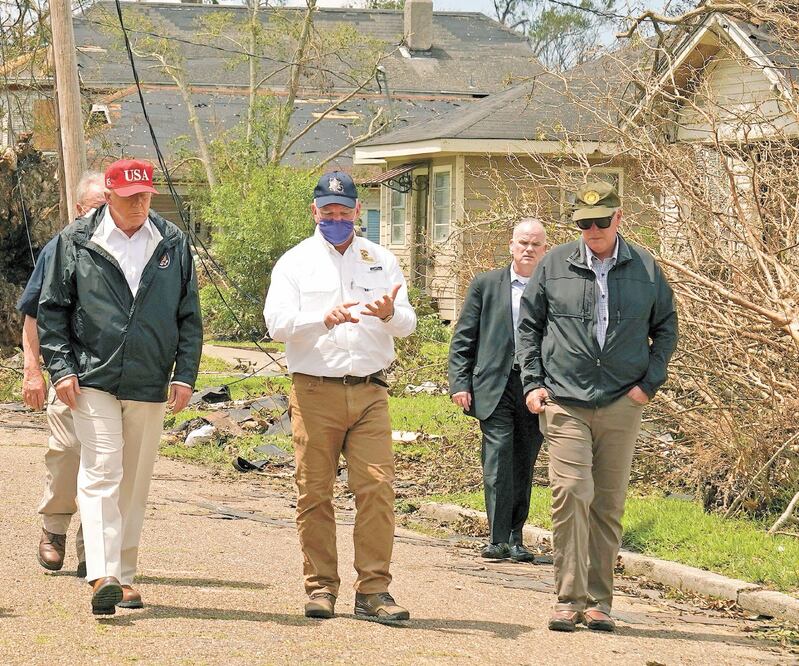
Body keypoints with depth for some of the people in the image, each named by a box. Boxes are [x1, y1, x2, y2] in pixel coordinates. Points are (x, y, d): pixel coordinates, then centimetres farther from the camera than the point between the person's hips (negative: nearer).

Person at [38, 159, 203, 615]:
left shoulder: (173, 244, 8)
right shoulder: (76, 242, 2)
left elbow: (190, 316, 12)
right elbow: (52, 309, 5)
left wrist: (185, 374, 4)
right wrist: (61, 368, -4)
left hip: (150, 386, 3)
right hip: (93, 381, -3)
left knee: (136, 482, 8)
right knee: (101, 473, -14)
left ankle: (124, 575, 17)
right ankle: (102, 577, -22)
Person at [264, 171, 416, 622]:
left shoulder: (382, 261, 14)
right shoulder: (296, 262, 8)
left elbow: (409, 323, 7)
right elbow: (277, 322, -6)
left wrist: (390, 314, -17)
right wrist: (324, 319, -23)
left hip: (369, 392, 1)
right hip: (315, 391, -1)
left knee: (377, 487, -8)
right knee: (314, 494, 1)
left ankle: (374, 589, -4)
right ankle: (321, 587, 9)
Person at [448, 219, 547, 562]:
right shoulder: (485, 285, 7)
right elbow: (463, 340, 7)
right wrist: (459, 383, -2)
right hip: (494, 388, -1)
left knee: (523, 468, 7)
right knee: (497, 462, -9)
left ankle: (515, 538, 15)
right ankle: (498, 538, -8)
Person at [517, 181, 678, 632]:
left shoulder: (646, 269, 7)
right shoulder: (555, 265, 5)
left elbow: (666, 328, 15)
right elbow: (529, 325, 12)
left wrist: (650, 382, 4)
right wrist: (533, 383, 4)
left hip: (622, 406, 1)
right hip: (565, 403, -1)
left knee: (609, 505, 5)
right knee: (571, 494, -14)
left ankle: (599, 601, 12)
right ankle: (569, 599, -9)